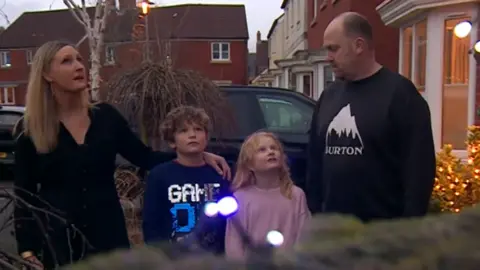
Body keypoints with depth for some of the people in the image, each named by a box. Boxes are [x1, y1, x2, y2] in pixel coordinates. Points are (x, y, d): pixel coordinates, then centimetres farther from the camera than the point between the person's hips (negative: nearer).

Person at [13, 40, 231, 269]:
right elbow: (24, 197, 0)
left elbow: (145, 158, 7)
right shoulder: (29, 130, -3)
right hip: (55, 241, -1)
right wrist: (26, 250, -8)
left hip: (108, 235, 2)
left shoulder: (105, 116, 3)